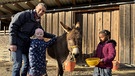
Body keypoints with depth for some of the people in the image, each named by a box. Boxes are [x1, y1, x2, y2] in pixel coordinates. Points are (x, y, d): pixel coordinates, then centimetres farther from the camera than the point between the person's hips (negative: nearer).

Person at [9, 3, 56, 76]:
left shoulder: (38, 23, 9)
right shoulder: (25, 14, -14)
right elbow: (12, 26, -18)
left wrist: (54, 36, 14)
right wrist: (12, 43, -22)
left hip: (26, 43, 8)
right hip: (17, 42, -8)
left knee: (27, 62, 13)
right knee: (17, 64, -12)